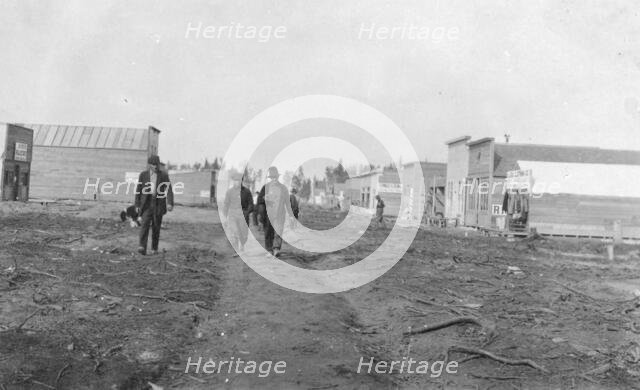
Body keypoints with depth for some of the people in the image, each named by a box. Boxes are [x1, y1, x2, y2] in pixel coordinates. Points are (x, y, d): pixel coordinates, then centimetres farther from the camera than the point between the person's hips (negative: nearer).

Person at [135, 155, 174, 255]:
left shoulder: (164, 175, 1)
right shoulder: (143, 174, 3)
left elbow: (169, 190, -6)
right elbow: (138, 190, 6)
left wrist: (170, 203, -19)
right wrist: (137, 205, 2)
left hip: (159, 204, 0)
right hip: (146, 203, 0)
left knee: (156, 226, 4)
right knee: (145, 224, -15)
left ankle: (154, 248, 16)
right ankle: (142, 247, -23)